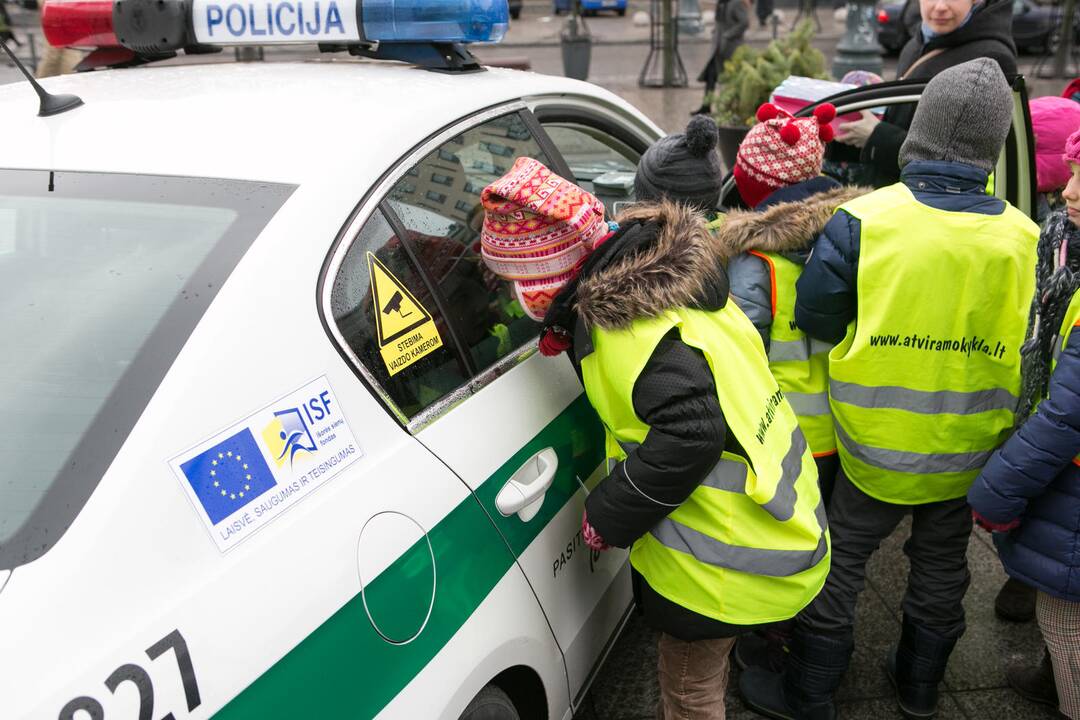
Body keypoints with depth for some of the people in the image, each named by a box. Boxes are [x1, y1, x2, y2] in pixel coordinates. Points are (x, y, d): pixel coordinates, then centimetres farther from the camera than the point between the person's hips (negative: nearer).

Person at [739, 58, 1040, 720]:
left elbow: (815, 318, -13)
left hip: (876, 447, -3)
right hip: (968, 456, 4)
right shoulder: (1025, 239, -11)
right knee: (941, 568, 23)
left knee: (839, 566, 14)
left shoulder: (862, 221, -21)